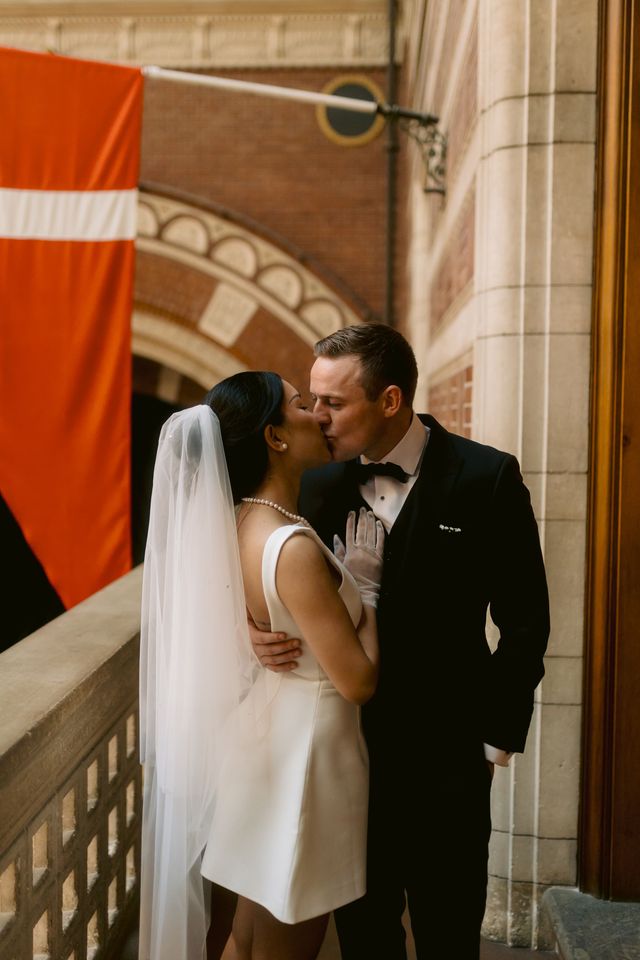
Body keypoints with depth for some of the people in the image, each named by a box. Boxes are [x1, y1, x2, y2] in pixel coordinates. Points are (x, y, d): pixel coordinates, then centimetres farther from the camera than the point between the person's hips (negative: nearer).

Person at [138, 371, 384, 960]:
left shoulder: (236, 526, -1)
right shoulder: (293, 547, -27)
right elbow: (358, 680, -22)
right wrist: (366, 586, -10)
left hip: (261, 741, 8)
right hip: (301, 755, -8)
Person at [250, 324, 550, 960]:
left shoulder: (487, 478, -11)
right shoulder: (318, 485, -2)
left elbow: (524, 622, -5)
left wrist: (498, 738, -3)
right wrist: (263, 634, -16)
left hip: (445, 760, -2)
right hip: (346, 750, 3)